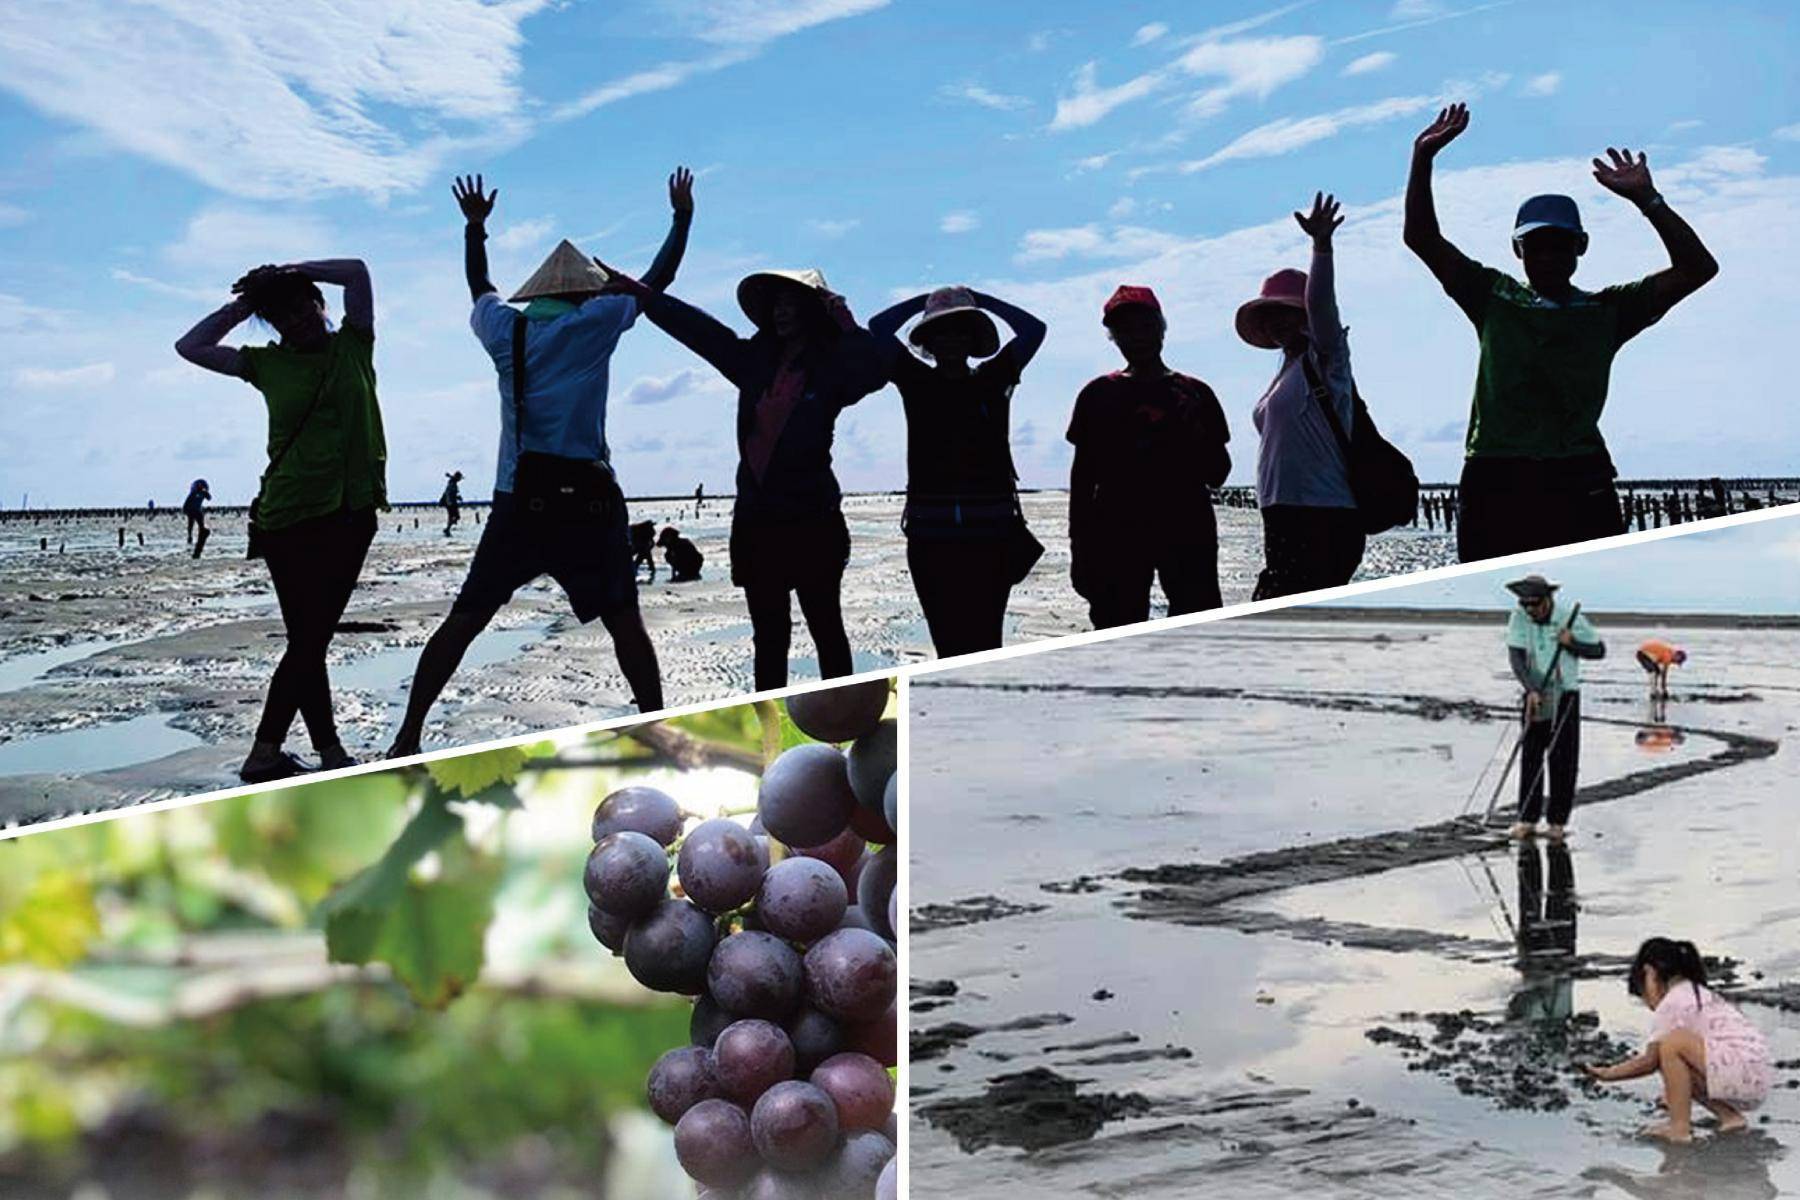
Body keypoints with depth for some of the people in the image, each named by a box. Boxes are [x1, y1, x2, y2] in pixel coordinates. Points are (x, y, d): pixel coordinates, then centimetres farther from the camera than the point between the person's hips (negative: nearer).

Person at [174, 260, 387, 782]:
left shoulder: (352, 345, 8)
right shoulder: (268, 364, 8)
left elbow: (356, 272, -2)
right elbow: (190, 347, 7)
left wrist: (285, 273, 1)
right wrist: (242, 306, 8)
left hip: (350, 514, 2)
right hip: (288, 519, -1)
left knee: (310, 641, 5)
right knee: (308, 641, -5)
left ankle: (266, 752, 13)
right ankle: (331, 754, 4)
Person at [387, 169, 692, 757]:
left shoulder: (504, 326, 9)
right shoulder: (594, 322, 0)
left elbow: (479, 286, 30)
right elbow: (656, 280, 12)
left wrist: (475, 226, 46)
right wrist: (682, 218, 25)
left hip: (519, 501, 3)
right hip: (588, 499, -3)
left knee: (463, 620, 5)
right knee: (624, 621, 4)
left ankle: (407, 739, 2)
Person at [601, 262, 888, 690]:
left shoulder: (830, 368, -4)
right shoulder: (755, 359, 10)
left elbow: (874, 373, -23)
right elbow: (695, 326, 13)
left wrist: (848, 327, -24)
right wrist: (637, 290, 14)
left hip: (811, 521, -5)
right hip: (756, 521, 5)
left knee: (826, 629, 2)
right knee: (769, 636, 10)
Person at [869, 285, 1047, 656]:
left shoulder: (992, 380, 11)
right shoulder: (917, 382, 12)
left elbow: (1033, 330, 6)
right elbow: (879, 327, 7)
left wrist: (980, 300, 13)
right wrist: (925, 301, 15)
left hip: (991, 532, 0)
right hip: (931, 535, 0)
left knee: (985, 642, -5)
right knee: (948, 643, -1)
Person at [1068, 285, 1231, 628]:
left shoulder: (1194, 394, 11)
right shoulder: (1099, 394, 10)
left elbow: (1216, 475, 10)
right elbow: (1083, 475, 10)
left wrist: (1192, 439, -9)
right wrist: (1079, 548, 5)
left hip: (1187, 527, 0)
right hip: (1116, 531, 0)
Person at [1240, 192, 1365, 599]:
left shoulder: (1323, 359, -3)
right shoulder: (1286, 370, 20)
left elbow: (1321, 304, -20)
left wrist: (1321, 245, -31)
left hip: (1322, 520, -9)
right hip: (1283, 517, 9)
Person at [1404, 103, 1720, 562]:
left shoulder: (1607, 311, 13)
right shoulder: (1494, 299, 17)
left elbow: (1697, 268, 7)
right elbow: (1422, 239, 14)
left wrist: (1646, 199, 0)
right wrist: (1423, 158, 5)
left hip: (1579, 487, -1)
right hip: (1494, 485, 1)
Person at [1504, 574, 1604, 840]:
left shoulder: (1571, 618, -11)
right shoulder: (1519, 618, -7)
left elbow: (1598, 650, -1)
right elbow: (1515, 656, -14)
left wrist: (1572, 643, -19)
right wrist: (1531, 690, -26)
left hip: (1565, 695, -2)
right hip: (1535, 695, 2)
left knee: (1563, 760, -1)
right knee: (1530, 757, 0)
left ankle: (1558, 820, 6)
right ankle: (1527, 819, 5)